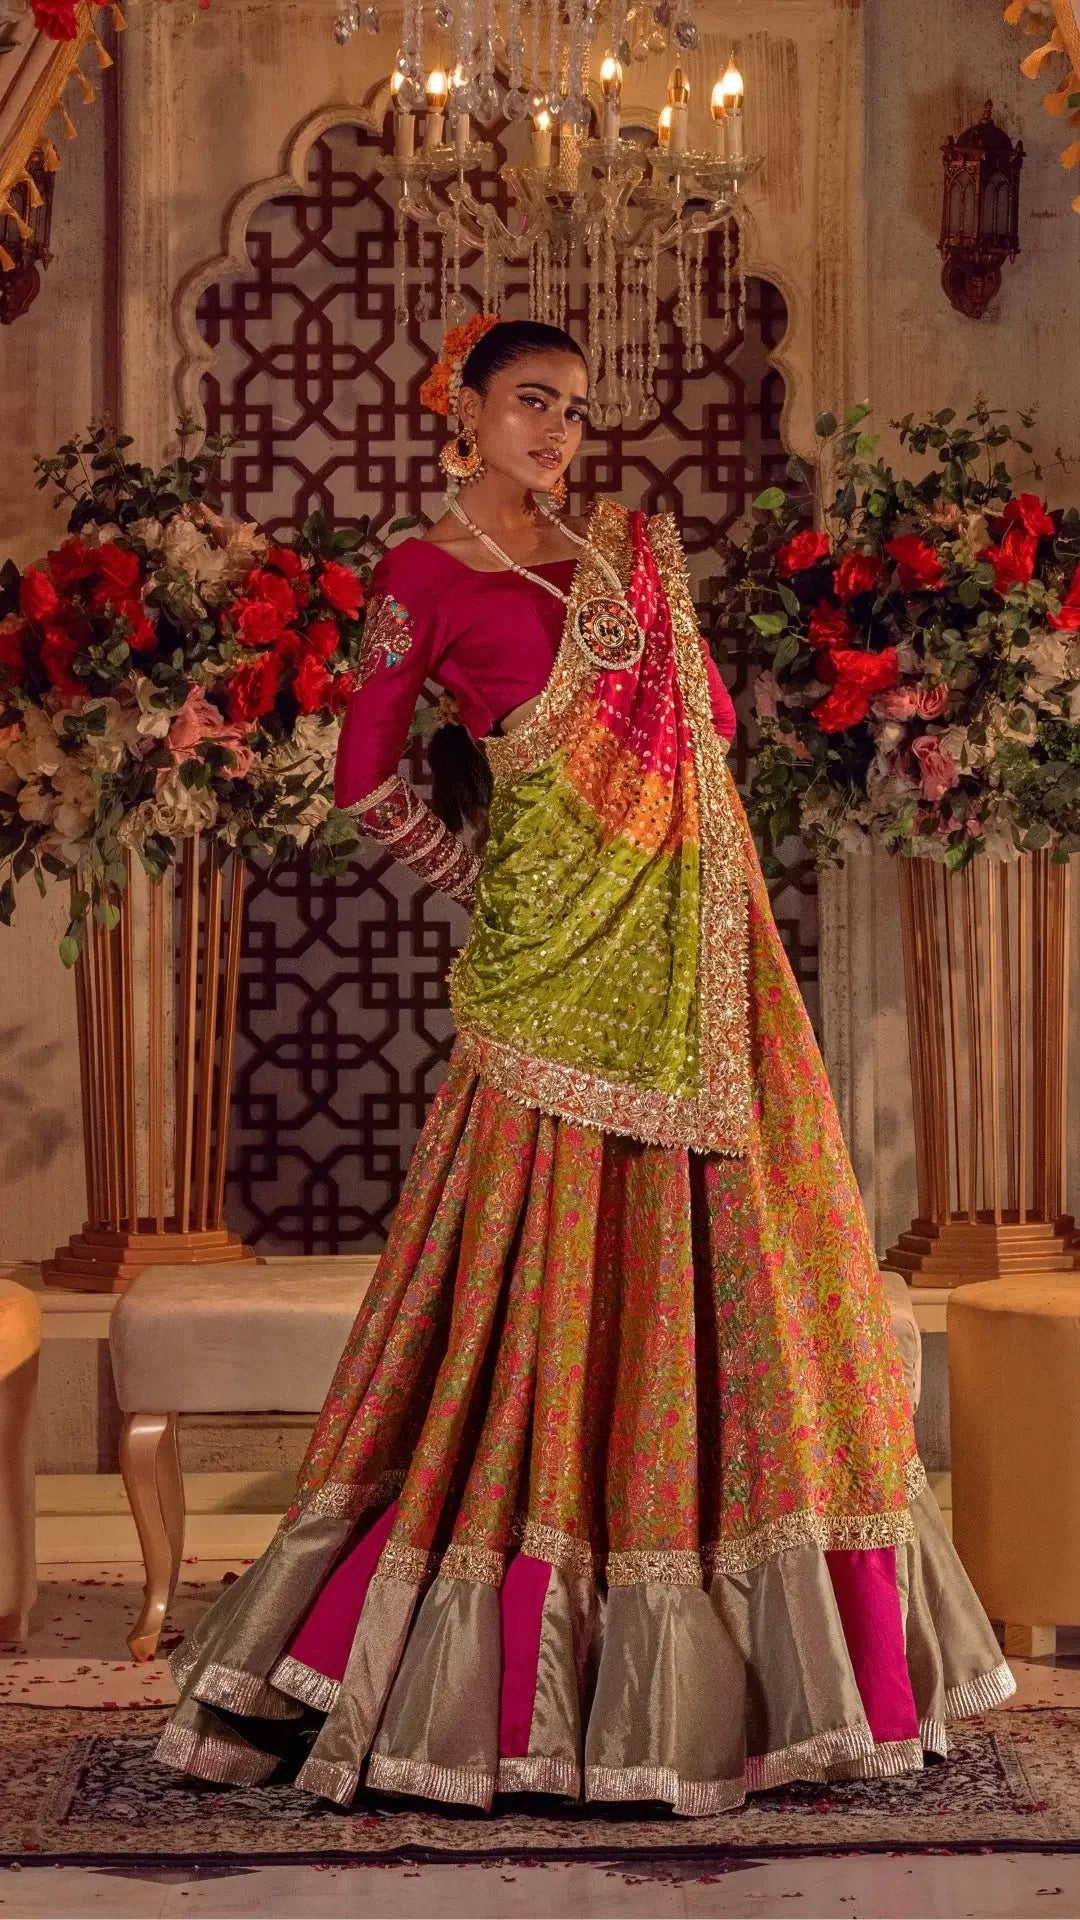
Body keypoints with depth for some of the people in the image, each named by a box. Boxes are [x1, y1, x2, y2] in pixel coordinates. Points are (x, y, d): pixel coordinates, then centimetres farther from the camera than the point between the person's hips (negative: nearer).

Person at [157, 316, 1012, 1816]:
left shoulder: (630, 550, 15)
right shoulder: (425, 579, -1)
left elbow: (713, 706, 20)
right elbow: (365, 777, 2)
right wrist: (482, 881, 5)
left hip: (691, 939, 6)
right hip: (562, 948, -6)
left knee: (719, 1262, 4)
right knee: (553, 1266, -7)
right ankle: (506, 1658, 3)